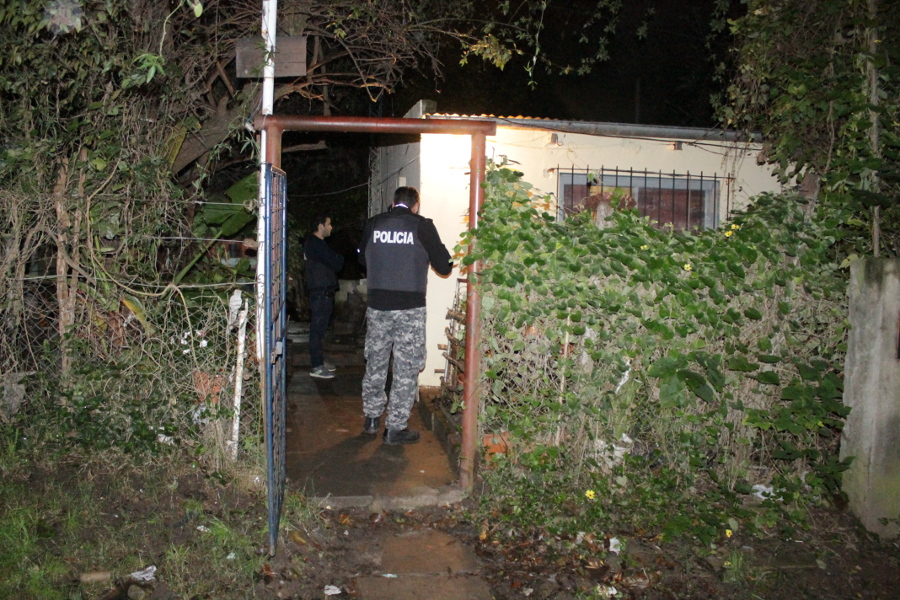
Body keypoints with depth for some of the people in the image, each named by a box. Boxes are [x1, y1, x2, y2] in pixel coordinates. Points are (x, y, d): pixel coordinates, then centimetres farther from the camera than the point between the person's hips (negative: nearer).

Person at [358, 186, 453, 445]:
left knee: (375, 362, 18)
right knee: (407, 368, 5)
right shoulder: (422, 226, -6)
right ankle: (395, 428, 9)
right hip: (410, 307, -3)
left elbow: (362, 258, 19)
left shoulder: (373, 224, 3)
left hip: (377, 305, 4)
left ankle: (372, 418, 30)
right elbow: (444, 267, -2)